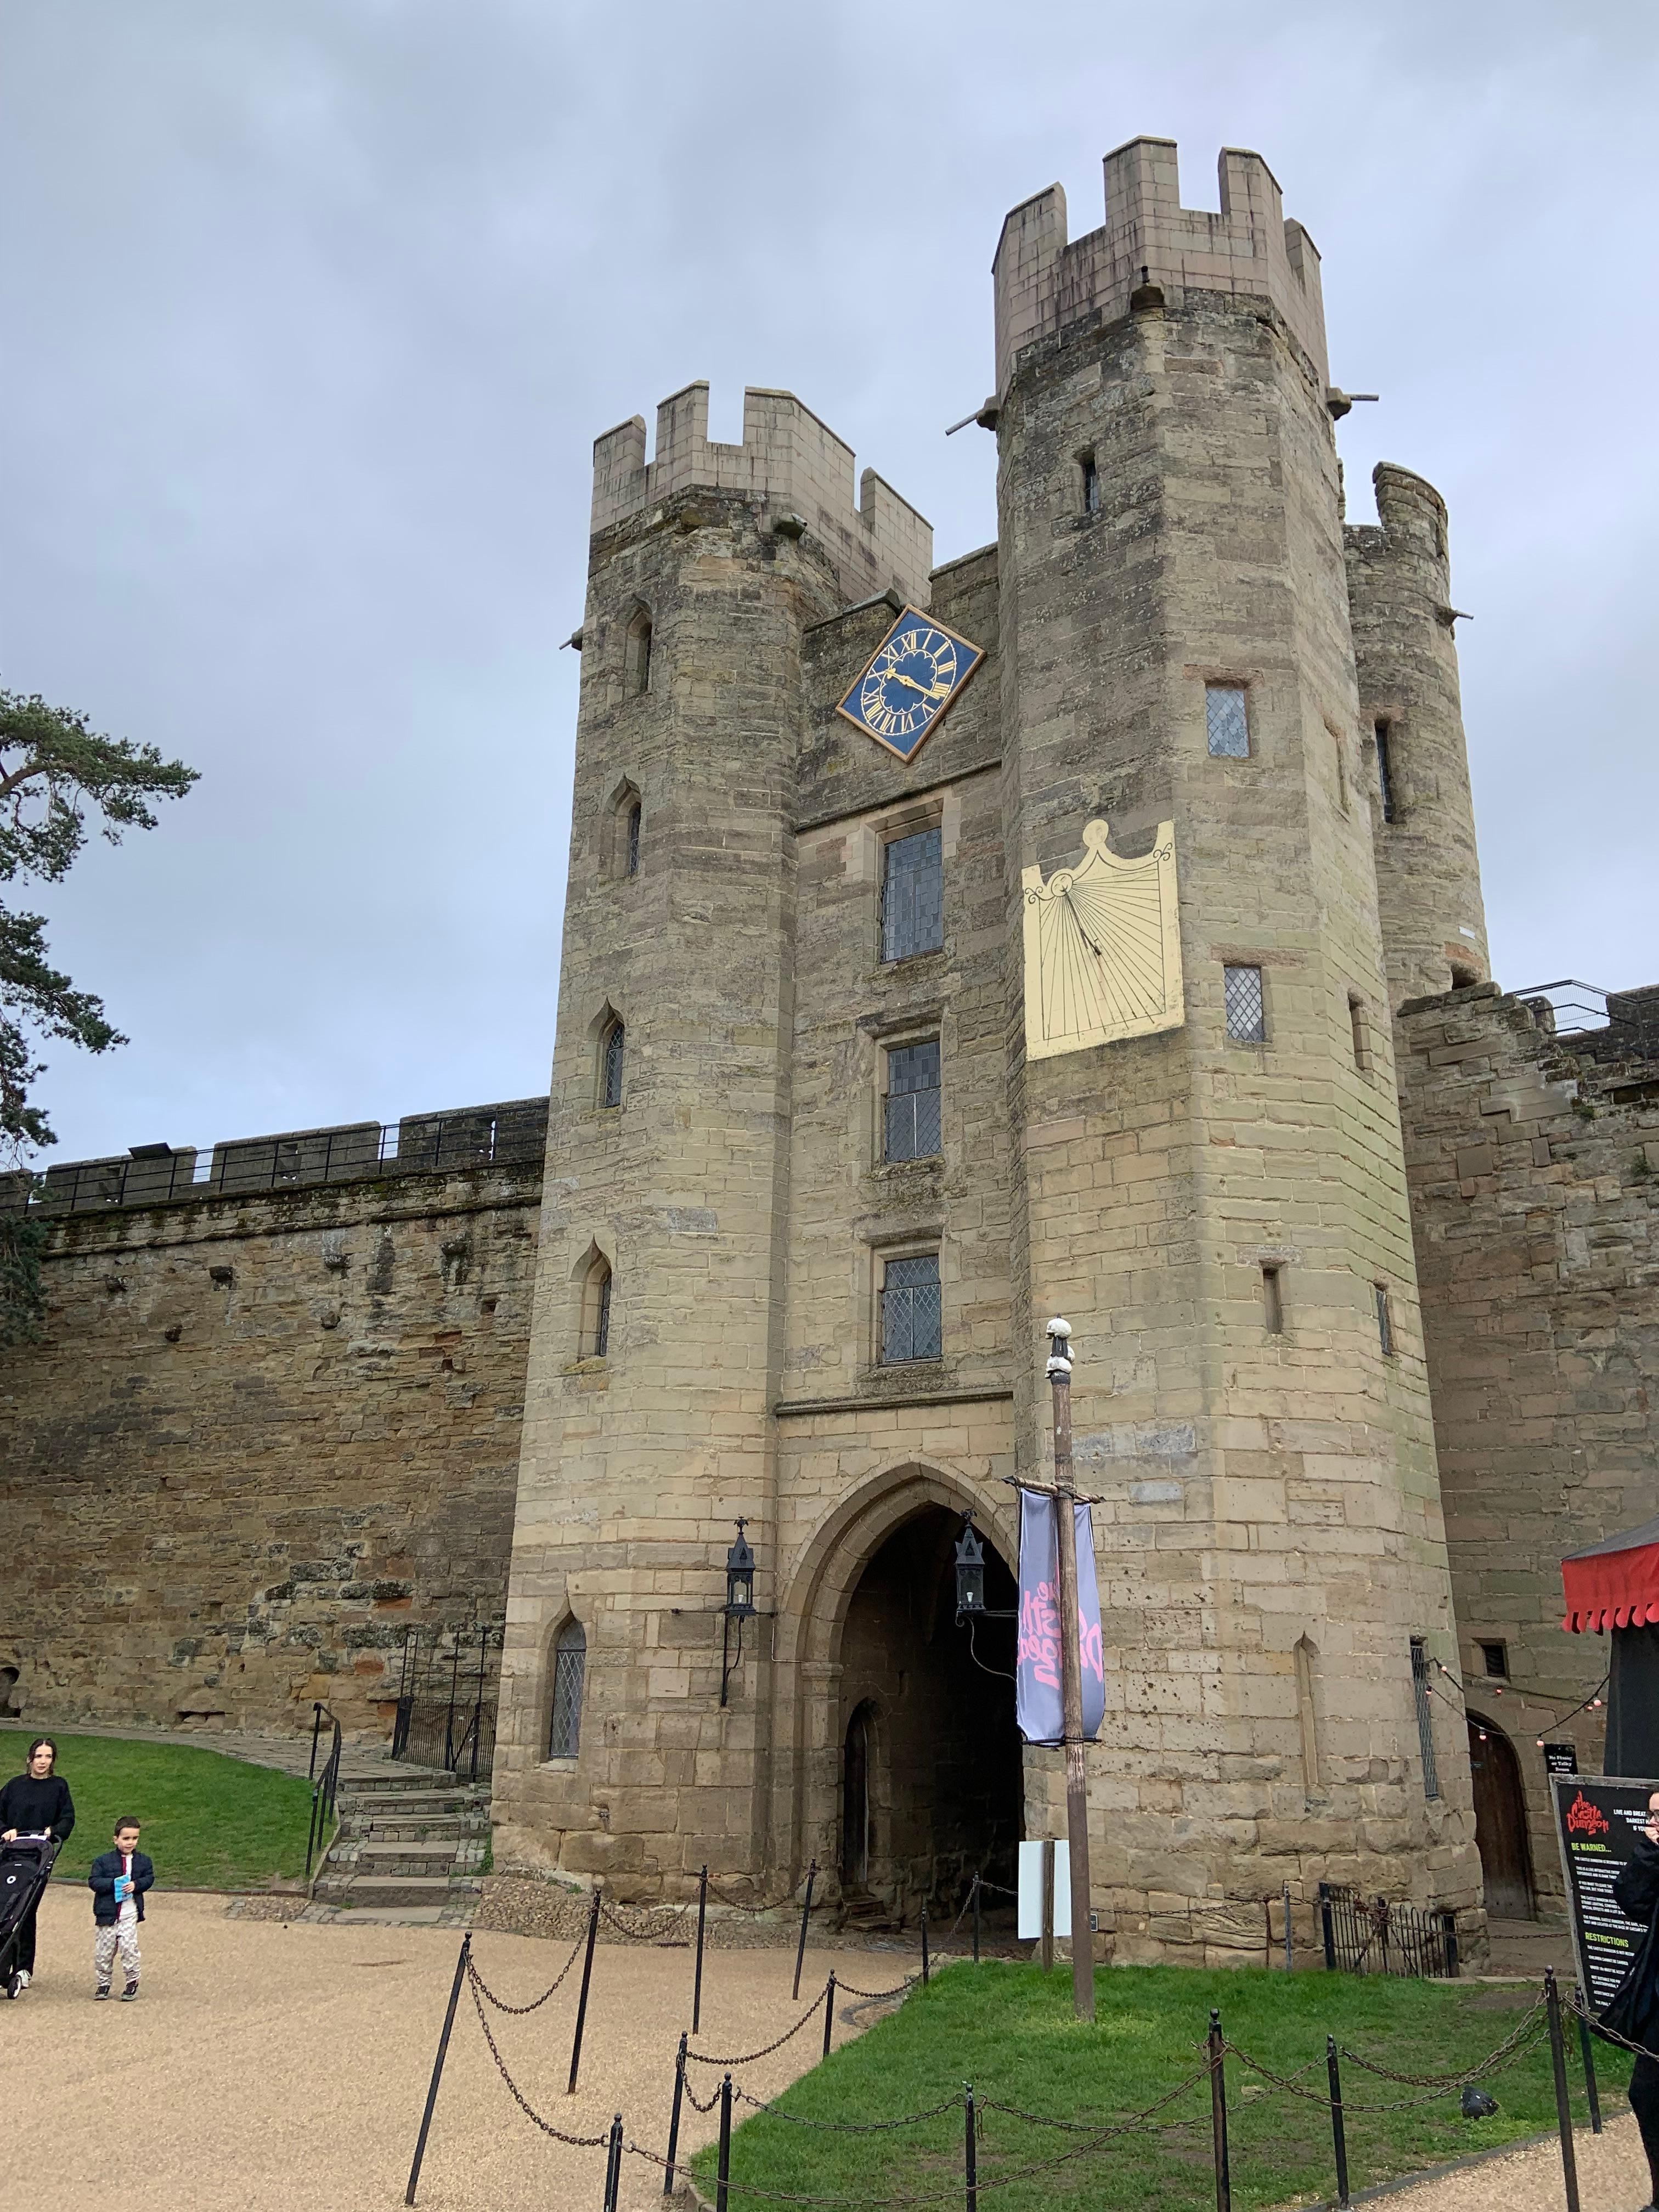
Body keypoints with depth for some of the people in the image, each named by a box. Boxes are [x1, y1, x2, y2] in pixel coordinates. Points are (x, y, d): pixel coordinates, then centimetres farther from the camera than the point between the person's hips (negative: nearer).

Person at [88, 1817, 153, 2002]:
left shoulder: (143, 1861, 3)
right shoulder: (103, 1860, -3)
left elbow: (149, 1878, 5)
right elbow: (93, 1882, -7)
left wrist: (136, 1884, -14)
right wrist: (114, 1884, -20)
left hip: (130, 1914, 0)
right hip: (107, 1913, 0)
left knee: (129, 1947, -9)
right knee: (103, 1950, 8)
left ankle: (133, 1982, 6)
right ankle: (103, 1983, 26)